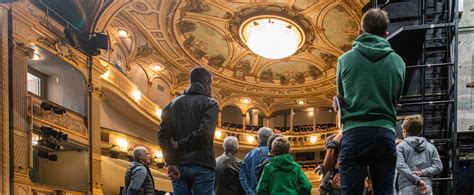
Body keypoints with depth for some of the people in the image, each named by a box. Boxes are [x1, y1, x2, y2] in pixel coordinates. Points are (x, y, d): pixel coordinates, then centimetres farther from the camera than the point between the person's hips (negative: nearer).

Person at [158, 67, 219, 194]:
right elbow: (204, 133, -17)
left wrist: (171, 163, -4)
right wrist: (179, 145, -5)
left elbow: (162, 136, 1)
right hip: (202, 166, -4)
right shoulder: (210, 104, -1)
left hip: (179, 165, 4)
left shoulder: (173, 105, 13)